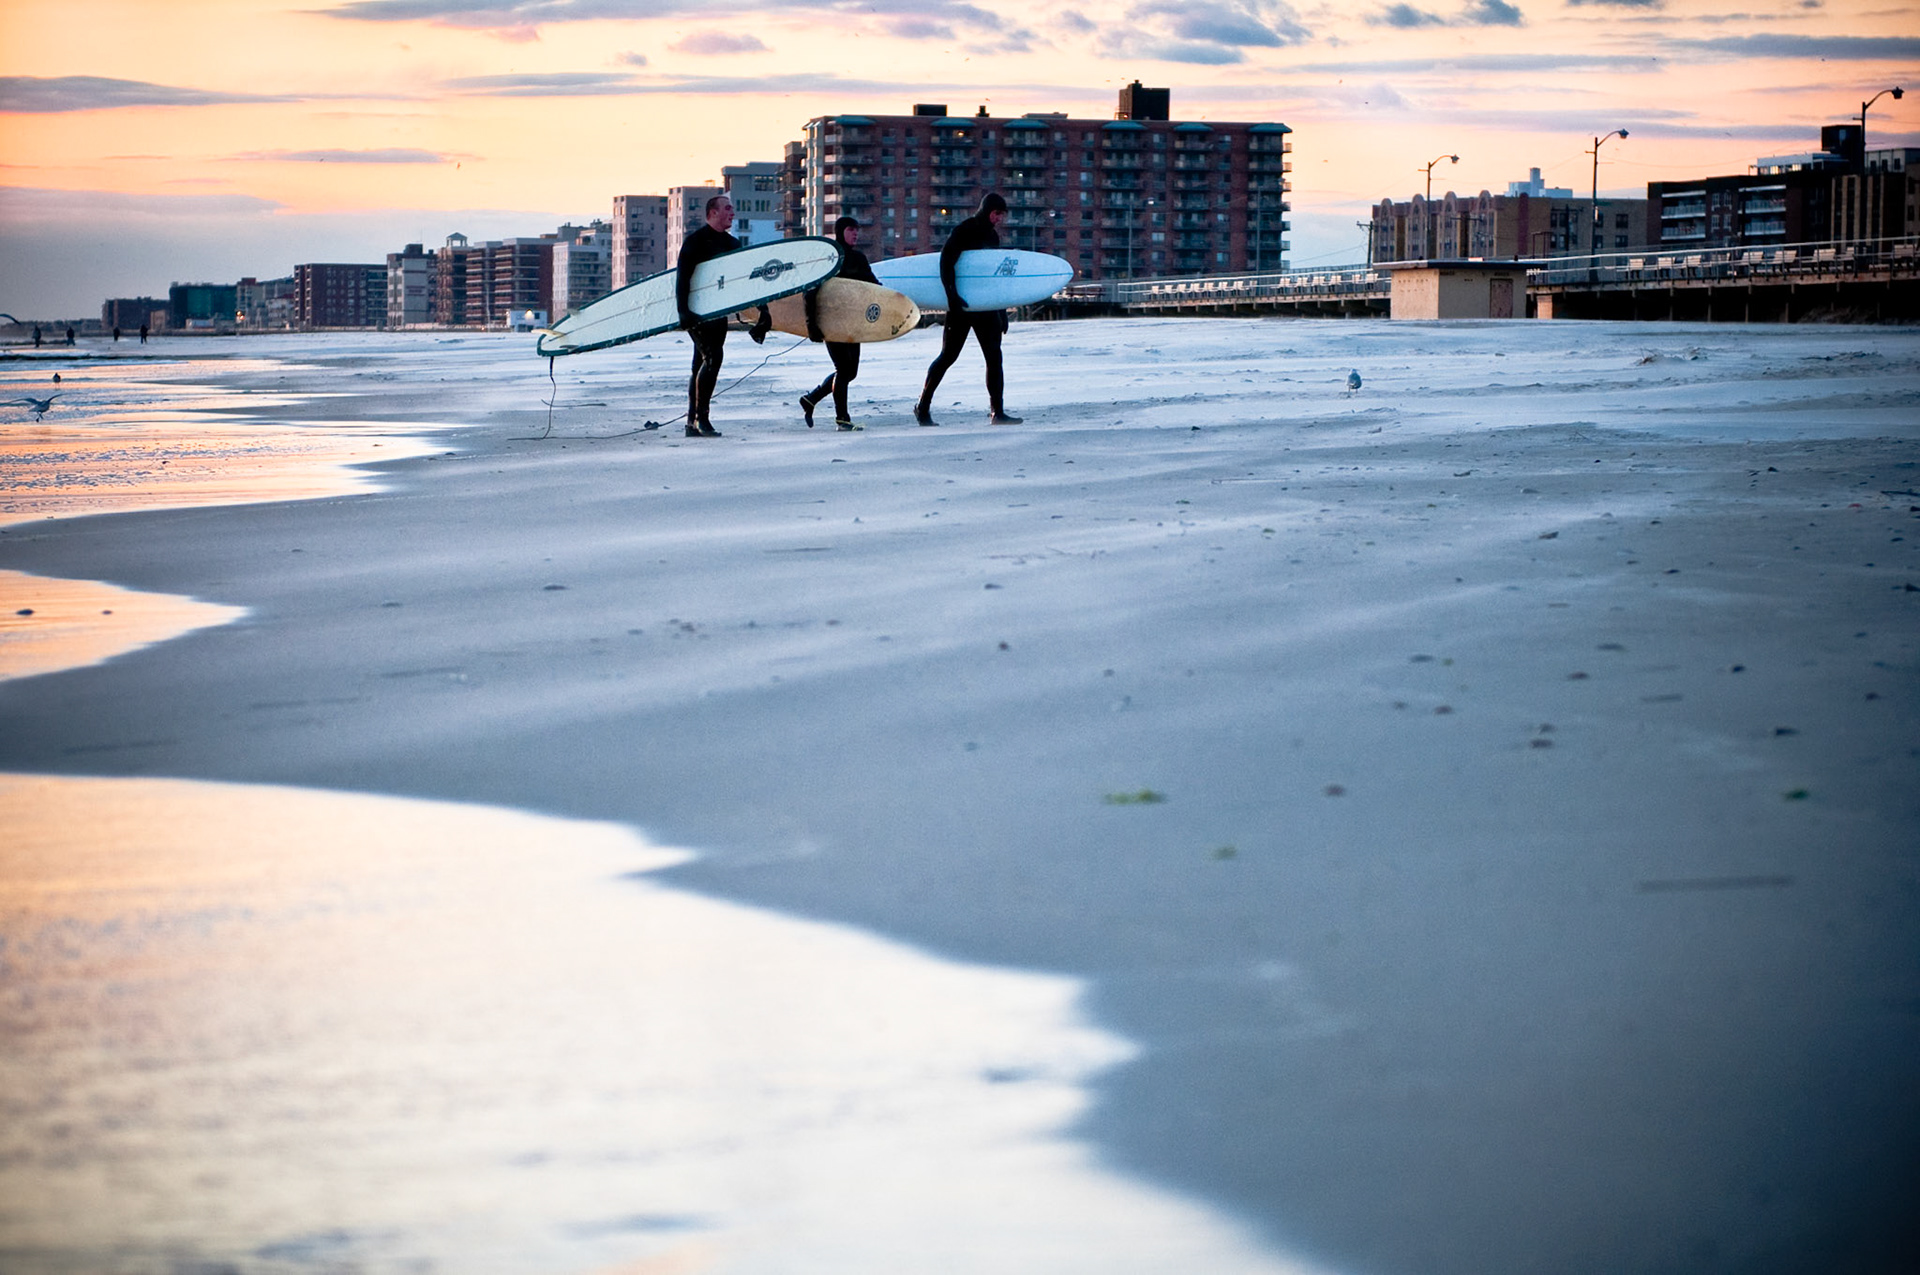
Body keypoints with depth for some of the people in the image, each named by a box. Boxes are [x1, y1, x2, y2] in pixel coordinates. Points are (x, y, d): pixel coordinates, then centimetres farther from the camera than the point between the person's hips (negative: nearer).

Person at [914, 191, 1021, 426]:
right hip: (962, 307, -7)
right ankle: (923, 407, 9)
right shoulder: (964, 231, -8)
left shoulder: (992, 235, 15)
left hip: (986, 307, 7)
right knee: (948, 356, -2)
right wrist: (952, 296, -28)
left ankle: (998, 413, -2)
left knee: (994, 357, -2)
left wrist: (1002, 312, 19)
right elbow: (946, 263, -17)